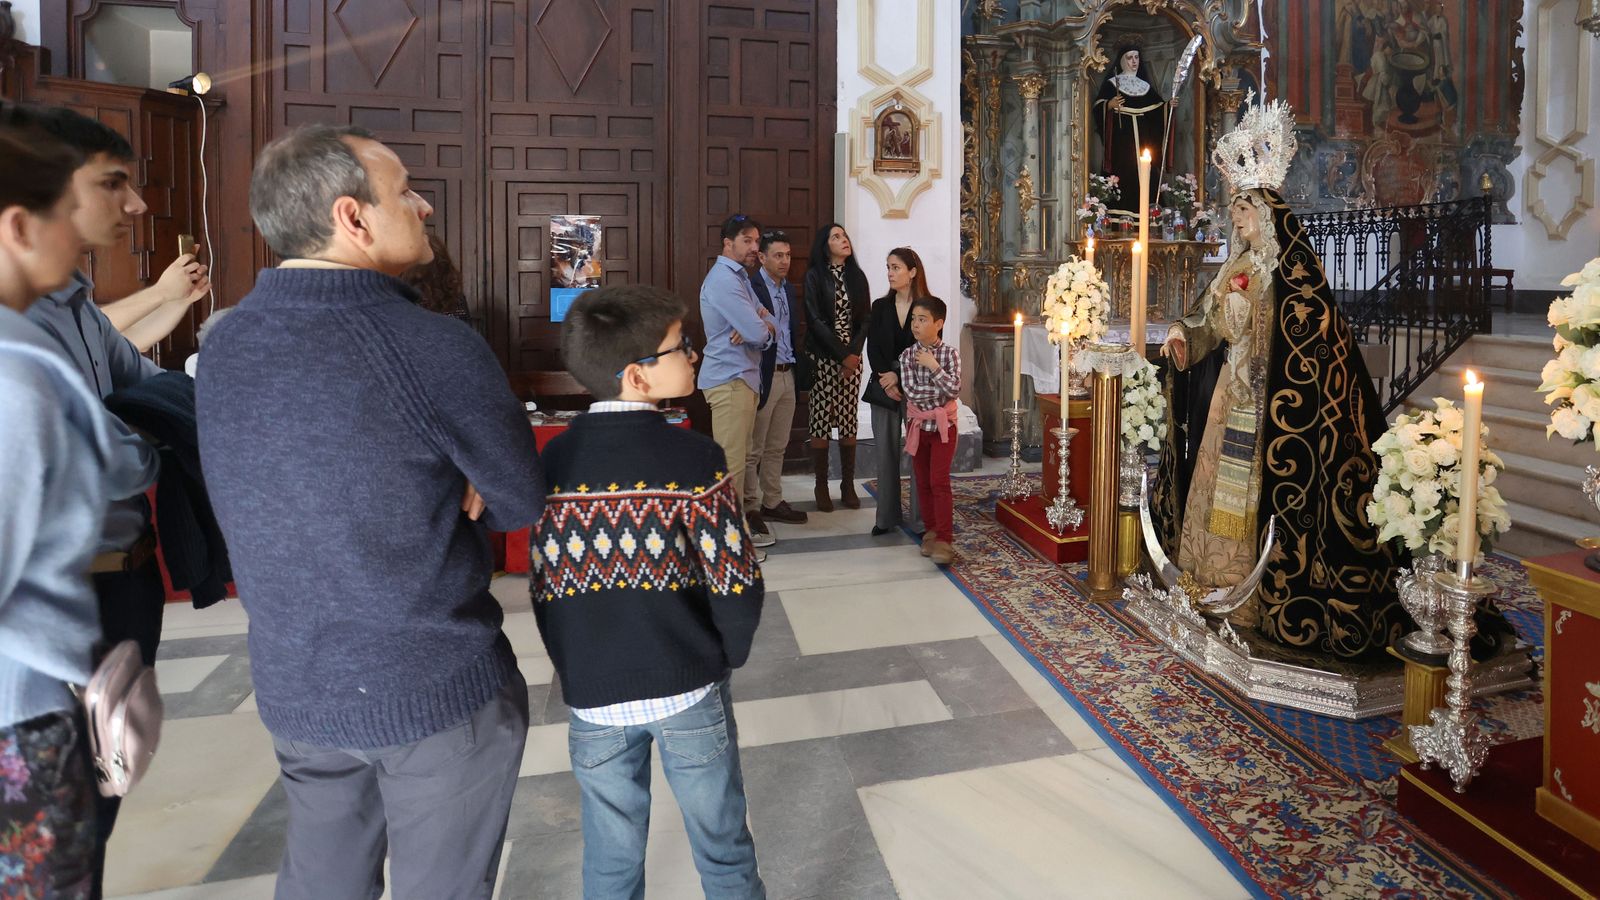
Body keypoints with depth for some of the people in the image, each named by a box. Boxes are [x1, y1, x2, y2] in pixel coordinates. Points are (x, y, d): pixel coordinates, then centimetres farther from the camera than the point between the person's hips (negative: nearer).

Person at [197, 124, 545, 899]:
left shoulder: (223, 345, -1)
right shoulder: (438, 349, -22)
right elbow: (522, 504, -11)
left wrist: (443, 492, -2)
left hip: (293, 686, 6)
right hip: (438, 688, -6)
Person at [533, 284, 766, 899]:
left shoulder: (553, 460, -3)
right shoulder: (693, 460, -15)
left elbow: (544, 588, 1)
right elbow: (736, 588, -15)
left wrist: (573, 671, 14)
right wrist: (727, 657, 4)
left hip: (593, 695, 4)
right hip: (689, 690, -3)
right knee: (722, 849, 15)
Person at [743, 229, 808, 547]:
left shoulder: (787, 288, 13)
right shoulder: (751, 287, -12)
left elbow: (793, 328, 10)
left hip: (786, 375, 8)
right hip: (762, 376, -8)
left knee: (777, 447, 16)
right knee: (754, 449, 1)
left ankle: (772, 502, 27)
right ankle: (750, 509, 9)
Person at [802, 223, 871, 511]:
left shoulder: (857, 276, 10)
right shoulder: (814, 276, -3)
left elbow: (865, 319, 6)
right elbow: (816, 320, -10)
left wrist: (854, 353, -8)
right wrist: (841, 354, -13)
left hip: (852, 357, 4)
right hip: (823, 358, -3)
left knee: (848, 421, 4)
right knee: (821, 422, -1)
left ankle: (848, 485, 11)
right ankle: (821, 487, 8)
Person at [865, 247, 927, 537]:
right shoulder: (880, 307, 9)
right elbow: (873, 349, 3)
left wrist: (899, 377, -12)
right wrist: (887, 382, -10)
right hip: (884, 389, 4)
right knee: (886, 452, 6)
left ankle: (921, 519, 3)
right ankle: (886, 516, 15)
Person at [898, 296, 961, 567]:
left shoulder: (950, 354, -8)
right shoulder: (907, 355, -5)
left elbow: (954, 391, -19)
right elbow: (911, 392, -14)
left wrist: (934, 367, -21)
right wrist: (943, 387, -11)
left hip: (943, 424, -3)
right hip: (918, 425, 3)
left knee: (939, 481, -9)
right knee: (923, 481, 9)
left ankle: (945, 540, -9)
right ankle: (931, 531, 22)